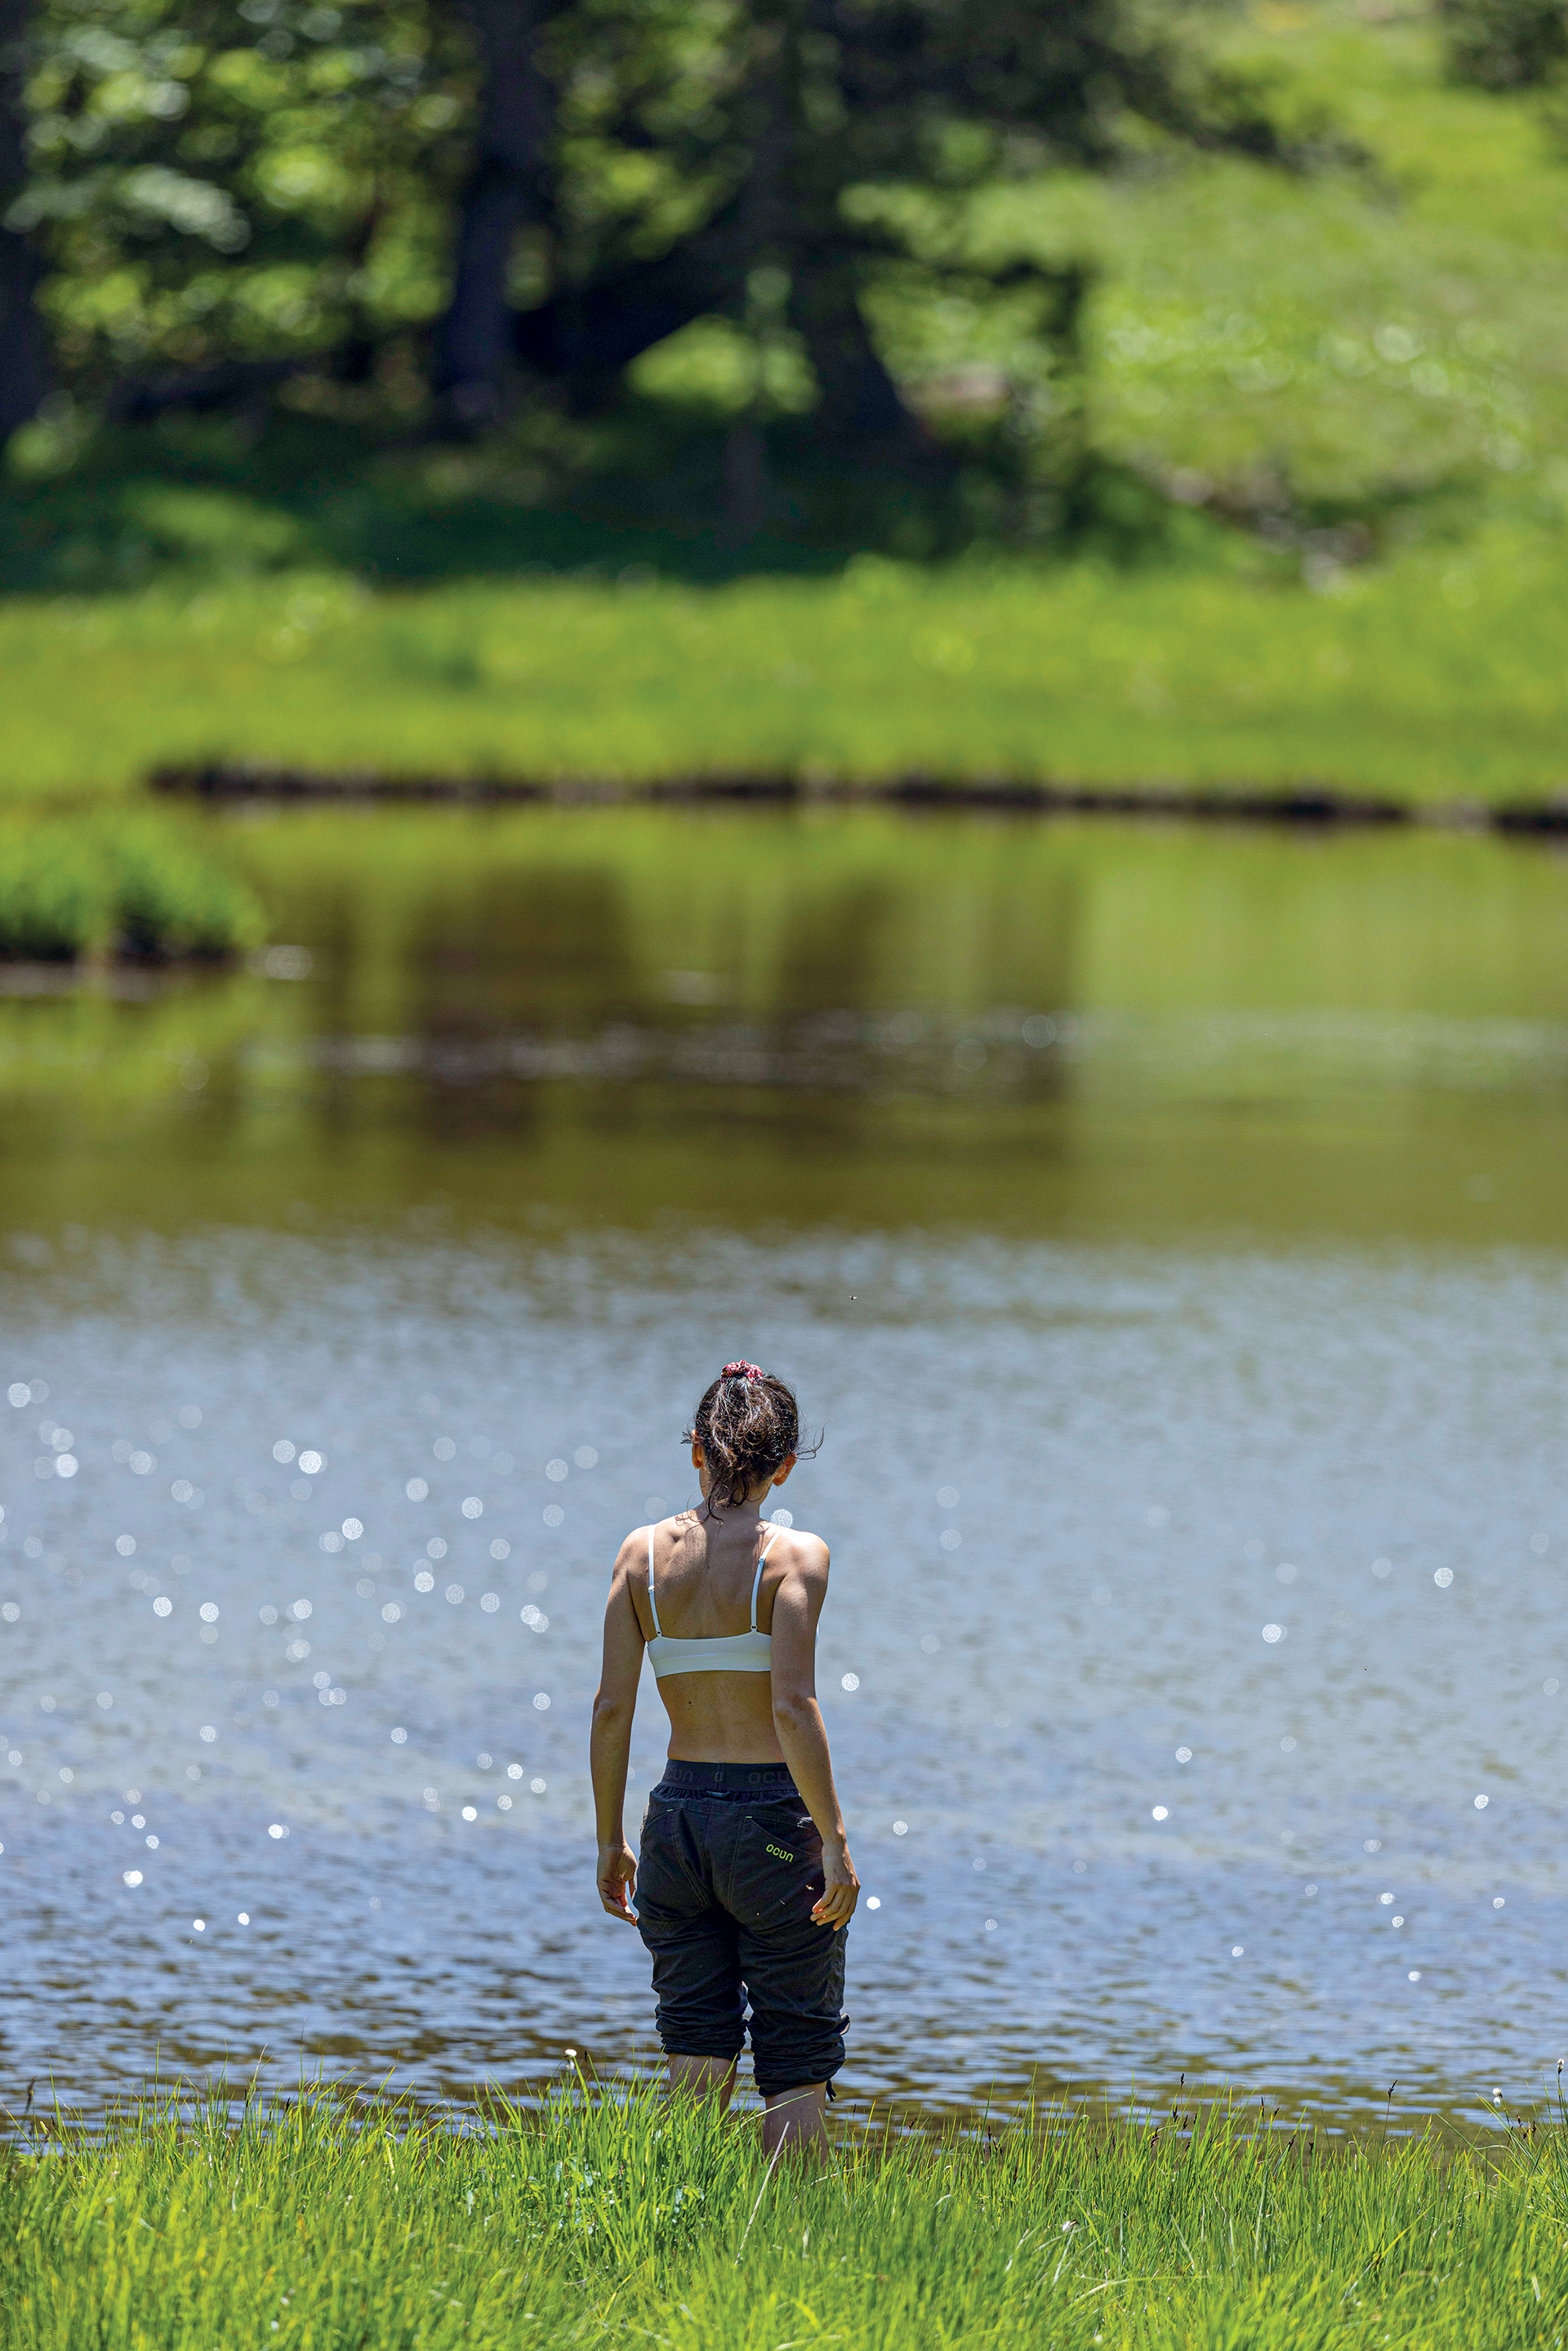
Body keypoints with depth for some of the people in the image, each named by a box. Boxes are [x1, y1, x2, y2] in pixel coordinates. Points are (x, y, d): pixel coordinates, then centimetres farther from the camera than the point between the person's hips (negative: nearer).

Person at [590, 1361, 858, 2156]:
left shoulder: (644, 1552, 3)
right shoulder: (793, 1555, -9)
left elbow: (611, 1708, 2)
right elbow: (794, 1708, -17)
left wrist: (609, 1841, 10)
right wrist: (835, 1840, -12)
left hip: (677, 1820, 4)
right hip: (773, 1821, -4)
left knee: (697, 2059, 9)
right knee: (796, 2066, 6)